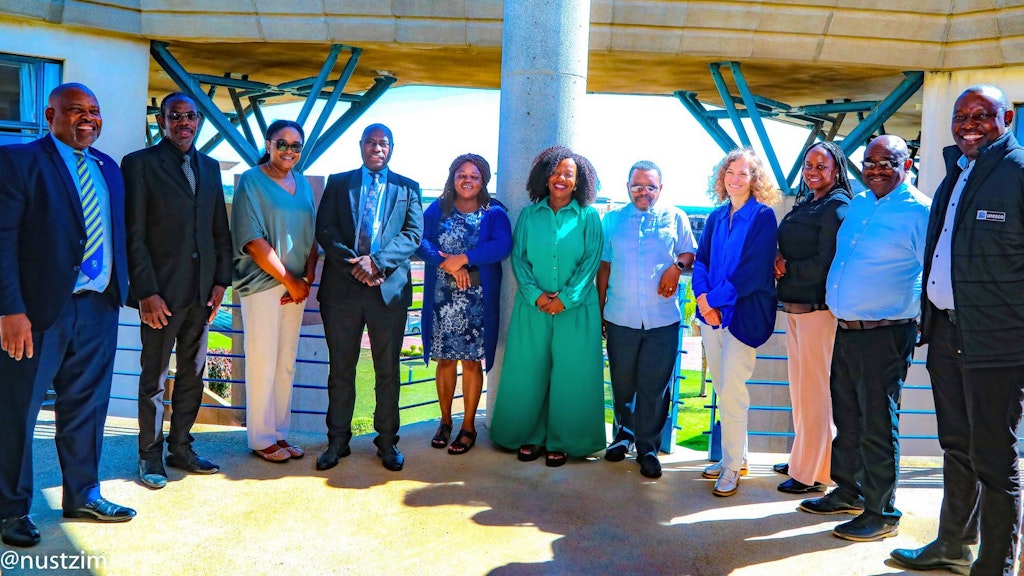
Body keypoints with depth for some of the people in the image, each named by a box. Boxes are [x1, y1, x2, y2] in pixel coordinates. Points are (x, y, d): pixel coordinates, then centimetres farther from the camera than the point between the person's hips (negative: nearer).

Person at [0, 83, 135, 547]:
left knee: (86, 406, 15)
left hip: (98, 307, 6)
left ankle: (82, 496, 29)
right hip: (40, 308, -5)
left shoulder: (108, 168, 14)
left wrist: (121, 290, 5)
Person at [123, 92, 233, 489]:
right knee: (154, 377, 5)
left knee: (193, 374, 11)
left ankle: (180, 448, 24)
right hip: (162, 292, -5)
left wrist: (221, 280, 5)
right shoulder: (139, 164, -2)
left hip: (202, 292, 5)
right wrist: (146, 292, -13)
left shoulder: (209, 167, 14)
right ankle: (150, 456, 18)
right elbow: (133, 235, -7)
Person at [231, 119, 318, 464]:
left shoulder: (303, 183, 12)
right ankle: (261, 438, 12)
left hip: (297, 285, 6)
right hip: (262, 283, -5)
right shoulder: (251, 180, -5)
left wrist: (307, 278, -2)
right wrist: (289, 280, -12)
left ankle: (280, 432, 21)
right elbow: (253, 240, -12)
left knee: (287, 362, 10)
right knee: (263, 361, 0)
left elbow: (311, 234, 12)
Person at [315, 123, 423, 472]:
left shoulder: (407, 188, 10)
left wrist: (377, 262, -15)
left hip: (389, 287, 0)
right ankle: (337, 441, 19)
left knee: (388, 371, 6)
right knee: (341, 370, 7)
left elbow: (413, 234, -1)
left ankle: (387, 441, 18)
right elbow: (324, 230, 2)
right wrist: (354, 264, -13)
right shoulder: (338, 183, 11)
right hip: (342, 287, 1)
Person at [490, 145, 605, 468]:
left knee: (569, 375, 2)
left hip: (575, 308, -1)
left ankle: (561, 441, 15)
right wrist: (536, 295, -11)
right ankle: (530, 436, 20)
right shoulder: (529, 214, 7)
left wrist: (565, 299, -12)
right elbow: (518, 258, 3)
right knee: (528, 372, 5)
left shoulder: (588, 217, 3)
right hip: (533, 306, 2)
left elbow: (591, 262, -2)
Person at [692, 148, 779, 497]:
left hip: (744, 314, -6)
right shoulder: (716, 217, 11)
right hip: (712, 312, 6)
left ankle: (732, 465, 6)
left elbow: (753, 270, -15)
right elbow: (701, 260, 8)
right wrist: (703, 297, -10)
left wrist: (714, 299, -15)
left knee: (731, 387, -6)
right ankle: (734, 454, 26)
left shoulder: (763, 216, -7)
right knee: (723, 387, 11)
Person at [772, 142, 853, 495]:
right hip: (794, 307, 8)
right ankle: (803, 459, 26)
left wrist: (786, 267, -7)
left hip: (818, 308, -8)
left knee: (815, 389, -2)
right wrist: (780, 262, -4)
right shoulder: (804, 205, 16)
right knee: (800, 385, 14)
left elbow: (824, 264, -17)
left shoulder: (837, 207, -10)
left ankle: (813, 473, 7)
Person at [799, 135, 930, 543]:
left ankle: (881, 513, 13)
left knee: (877, 426, 0)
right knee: (846, 417, 17)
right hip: (845, 328, 8)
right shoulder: (858, 204, 12)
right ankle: (848, 492, 32)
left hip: (884, 335, -7)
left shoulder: (918, 211, -11)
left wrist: (923, 324, -11)